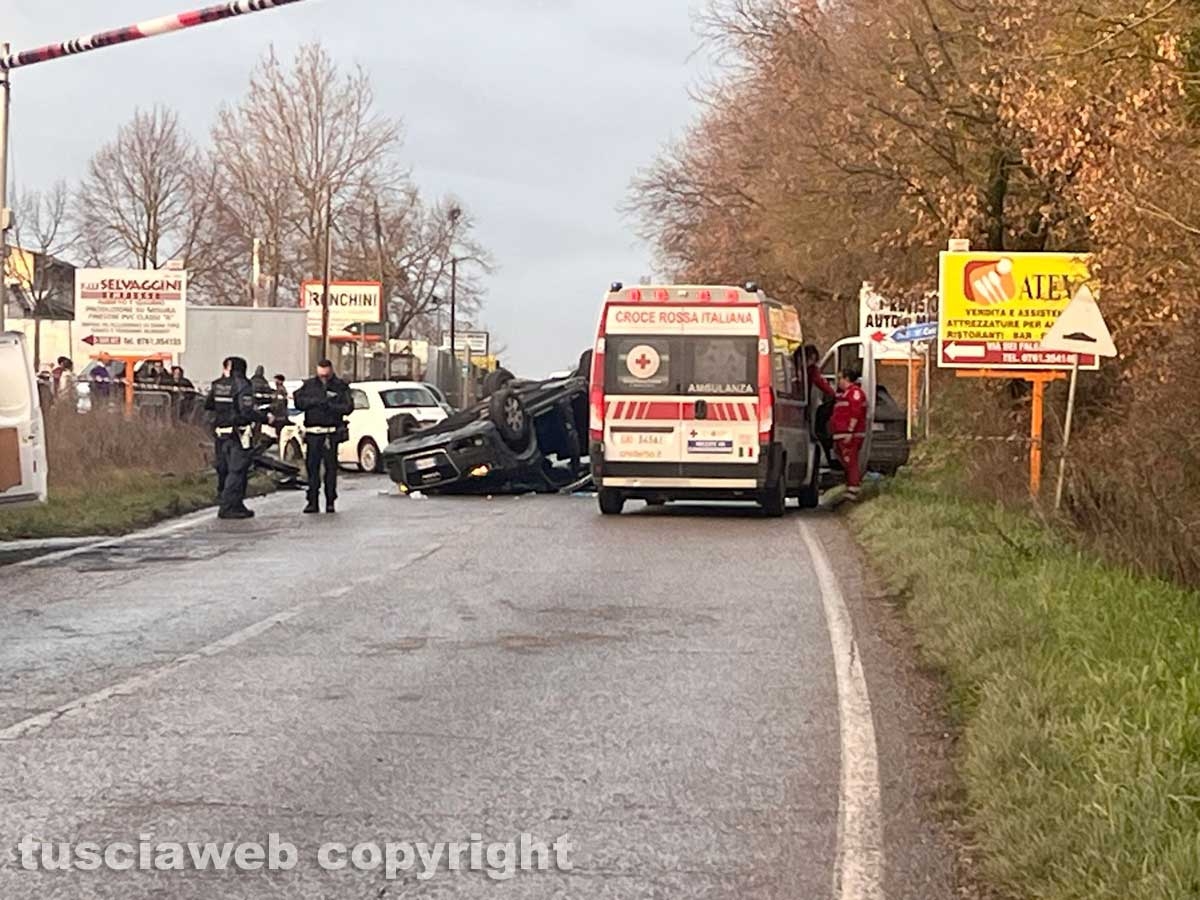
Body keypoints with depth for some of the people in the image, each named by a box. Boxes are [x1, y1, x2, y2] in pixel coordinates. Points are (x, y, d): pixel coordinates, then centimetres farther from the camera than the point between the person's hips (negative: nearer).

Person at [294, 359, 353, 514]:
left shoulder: (341, 387, 7)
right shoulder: (309, 385, 14)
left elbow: (348, 407, -4)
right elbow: (299, 402, 1)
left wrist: (330, 405, -14)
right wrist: (316, 401, -12)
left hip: (331, 433, -2)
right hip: (312, 433, 2)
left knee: (331, 467, -3)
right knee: (312, 467, 0)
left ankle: (330, 502, 3)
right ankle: (312, 502, 3)